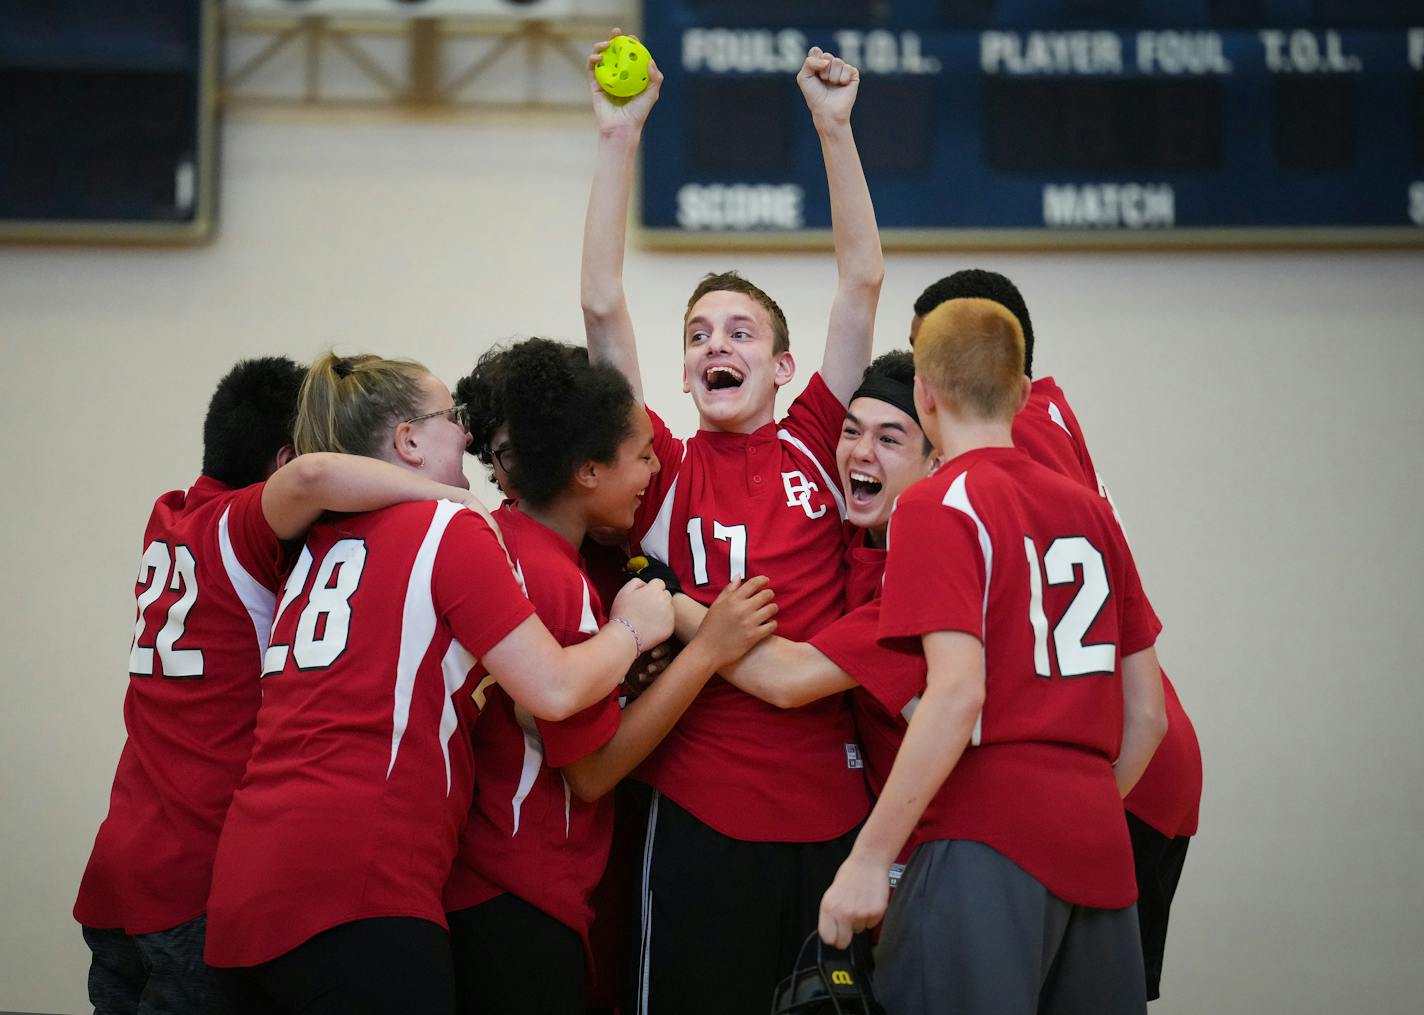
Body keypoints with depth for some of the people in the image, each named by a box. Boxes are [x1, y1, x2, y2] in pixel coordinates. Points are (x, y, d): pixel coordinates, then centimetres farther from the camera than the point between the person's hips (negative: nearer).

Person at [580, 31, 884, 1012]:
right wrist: (620, 137, -6)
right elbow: (602, 304, -3)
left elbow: (863, 279, 5)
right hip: (700, 808, -1)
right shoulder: (665, 470, 4)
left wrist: (835, 127, -1)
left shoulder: (815, 447, 7)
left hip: (829, 806, 1)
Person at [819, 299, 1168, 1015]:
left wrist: (868, 859, -16)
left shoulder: (937, 507, -4)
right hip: (1099, 849, 7)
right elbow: (1147, 713, 15)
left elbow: (958, 692, -16)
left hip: (989, 841, -7)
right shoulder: (1090, 510, 15)